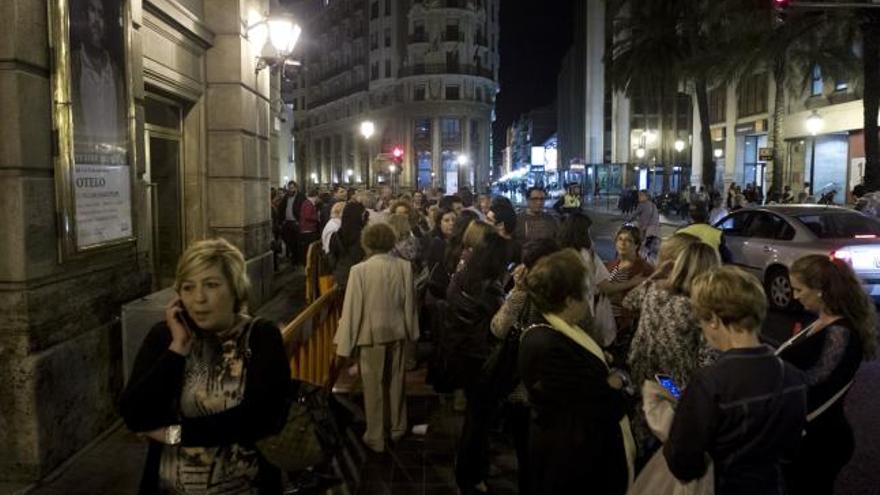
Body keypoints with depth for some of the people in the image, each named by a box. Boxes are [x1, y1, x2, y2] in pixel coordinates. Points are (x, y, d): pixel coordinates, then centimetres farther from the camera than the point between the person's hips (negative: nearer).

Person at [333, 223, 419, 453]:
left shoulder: (359, 270, -17)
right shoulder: (404, 266, -8)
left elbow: (352, 309, -13)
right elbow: (410, 303, 0)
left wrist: (345, 346, -6)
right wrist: (411, 331, 14)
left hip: (371, 334, -3)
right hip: (397, 332, 3)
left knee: (373, 387, 11)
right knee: (396, 382, 20)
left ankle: (375, 438, 23)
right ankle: (397, 428, 37)